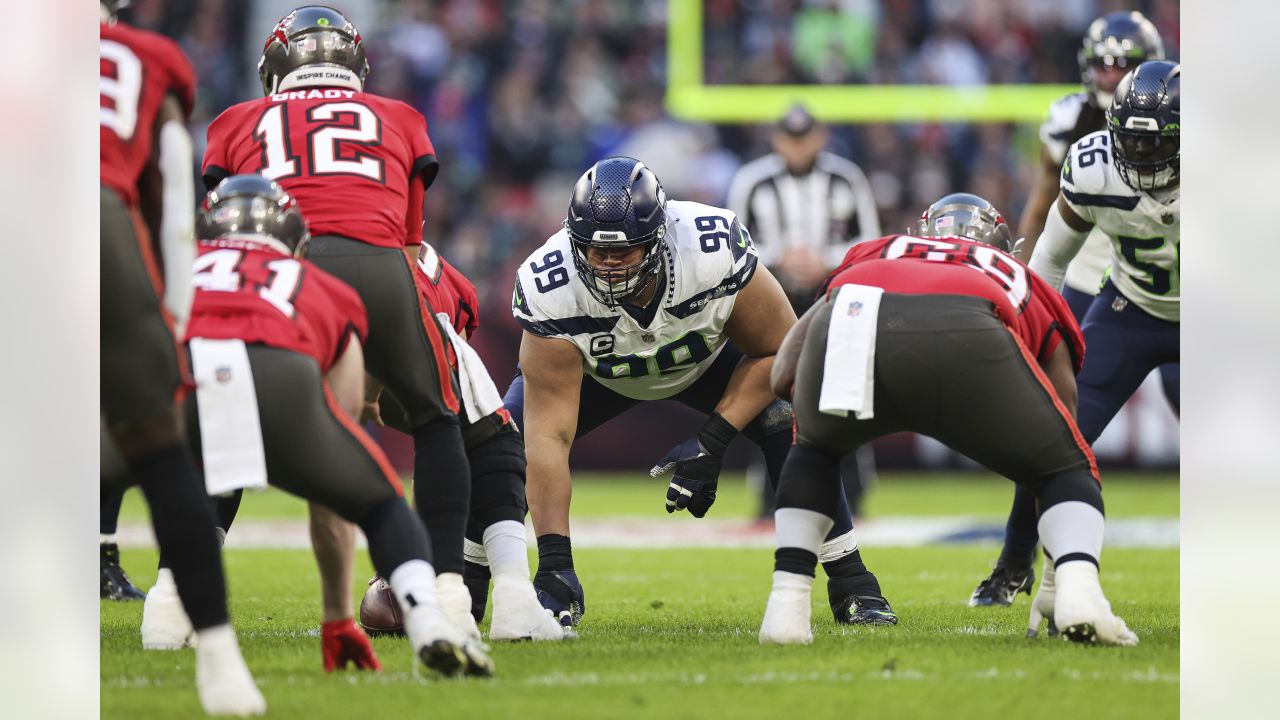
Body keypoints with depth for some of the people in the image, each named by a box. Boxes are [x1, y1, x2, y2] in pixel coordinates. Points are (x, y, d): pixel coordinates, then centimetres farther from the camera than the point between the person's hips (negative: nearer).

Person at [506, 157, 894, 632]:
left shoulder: (716, 253, -40)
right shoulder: (548, 292, -40)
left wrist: (713, 441, -31)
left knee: (791, 426, -24)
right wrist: (554, 561, -45)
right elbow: (549, 436, -40)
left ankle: (851, 587, -8)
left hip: (707, 354, 0)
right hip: (591, 368, 0)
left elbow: (776, 350, -21)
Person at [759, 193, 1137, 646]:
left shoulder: (871, 254, 44)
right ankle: (1077, 588, -7)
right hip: (964, 330, -2)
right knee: (1067, 469, 22)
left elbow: (783, 377, 33)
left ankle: (786, 606, 20)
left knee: (814, 450, 36)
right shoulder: (1026, 287, 42)